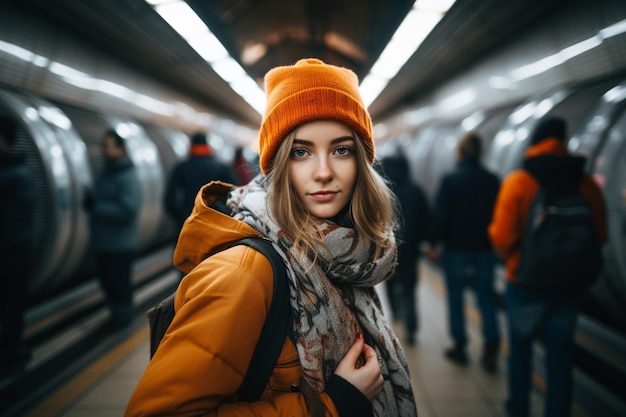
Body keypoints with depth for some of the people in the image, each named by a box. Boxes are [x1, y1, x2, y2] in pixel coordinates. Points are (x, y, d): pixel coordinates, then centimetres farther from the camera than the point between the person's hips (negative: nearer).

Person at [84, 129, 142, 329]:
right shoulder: (106, 172, 10)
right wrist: (90, 197, -6)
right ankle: (116, 313, 37)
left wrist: (97, 207, -20)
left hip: (120, 244, -9)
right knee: (106, 279, 19)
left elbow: (128, 210, -25)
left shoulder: (128, 177, -18)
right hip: (102, 241, 9)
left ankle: (122, 317, 22)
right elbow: (96, 195, 18)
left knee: (119, 283, 3)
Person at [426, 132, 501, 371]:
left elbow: (441, 215, -12)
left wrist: (434, 243, -3)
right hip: (484, 248, 3)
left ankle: (460, 347, 14)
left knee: (455, 297, 9)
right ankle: (491, 350, 5)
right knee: (486, 298, 9)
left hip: (456, 248, -3)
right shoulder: (492, 180, 2)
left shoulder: (450, 180, -9)